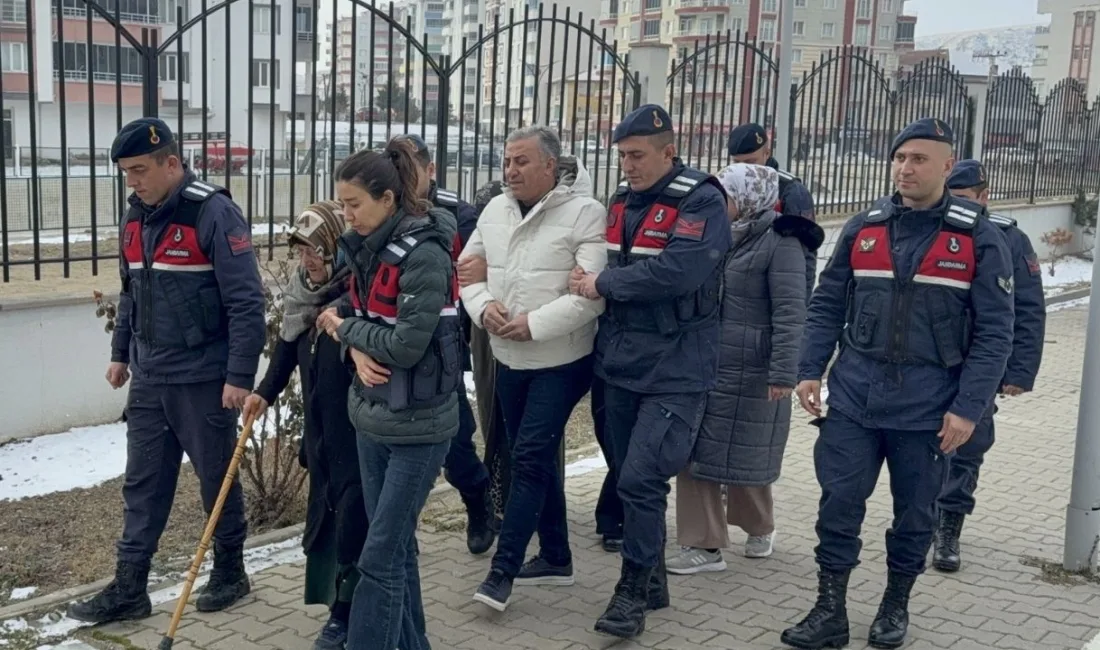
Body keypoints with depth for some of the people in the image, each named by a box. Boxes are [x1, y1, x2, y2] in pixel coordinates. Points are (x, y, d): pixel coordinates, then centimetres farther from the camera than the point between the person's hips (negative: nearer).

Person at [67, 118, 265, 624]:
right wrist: (120, 353, 19)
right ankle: (129, 590, 18)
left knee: (217, 480, 8)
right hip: (148, 379, 7)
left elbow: (246, 302, -18)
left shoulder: (214, 213, -16)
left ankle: (229, 574, 26)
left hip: (204, 380, -7)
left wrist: (239, 376, -20)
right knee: (142, 486, 10)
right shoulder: (136, 217, 8)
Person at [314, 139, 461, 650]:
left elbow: (407, 346, -23)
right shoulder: (367, 248, 6)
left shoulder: (424, 254, -18)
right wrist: (356, 350, -10)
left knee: (380, 556, -4)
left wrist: (344, 328, -8)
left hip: (417, 425, -8)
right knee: (397, 546, 16)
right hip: (371, 418, 8)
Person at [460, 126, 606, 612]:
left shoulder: (584, 213, -14)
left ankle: (502, 569, 0)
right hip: (509, 359, 7)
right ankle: (555, 557, 29)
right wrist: (483, 306, -9)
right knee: (539, 459, 15)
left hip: (562, 362, -7)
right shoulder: (495, 210, 5)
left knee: (530, 459, -7)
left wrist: (535, 324, -23)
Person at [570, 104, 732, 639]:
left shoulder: (702, 202, -12)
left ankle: (633, 590, 6)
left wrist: (603, 285, -17)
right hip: (620, 365, 7)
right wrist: (592, 281, -3)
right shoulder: (623, 200, 11)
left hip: (673, 371, -7)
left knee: (641, 480, -11)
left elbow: (676, 272, -26)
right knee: (629, 479, 13)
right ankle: (652, 581, 27)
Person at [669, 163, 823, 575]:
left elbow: (790, 312, -18)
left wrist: (783, 373, -22)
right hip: (704, 365, 7)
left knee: (742, 458, 7)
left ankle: (759, 527, 32)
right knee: (694, 454, 4)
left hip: (749, 373, -7)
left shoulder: (780, 242, -13)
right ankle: (704, 545, 12)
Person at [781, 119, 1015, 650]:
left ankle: (896, 606, 30)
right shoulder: (862, 228, 4)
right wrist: (810, 370, 0)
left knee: (915, 511, 12)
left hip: (928, 405, -2)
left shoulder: (978, 239, -4)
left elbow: (993, 333, -6)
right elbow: (827, 306, 9)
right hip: (854, 395, 2)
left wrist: (968, 408, -12)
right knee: (839, 503, 2)